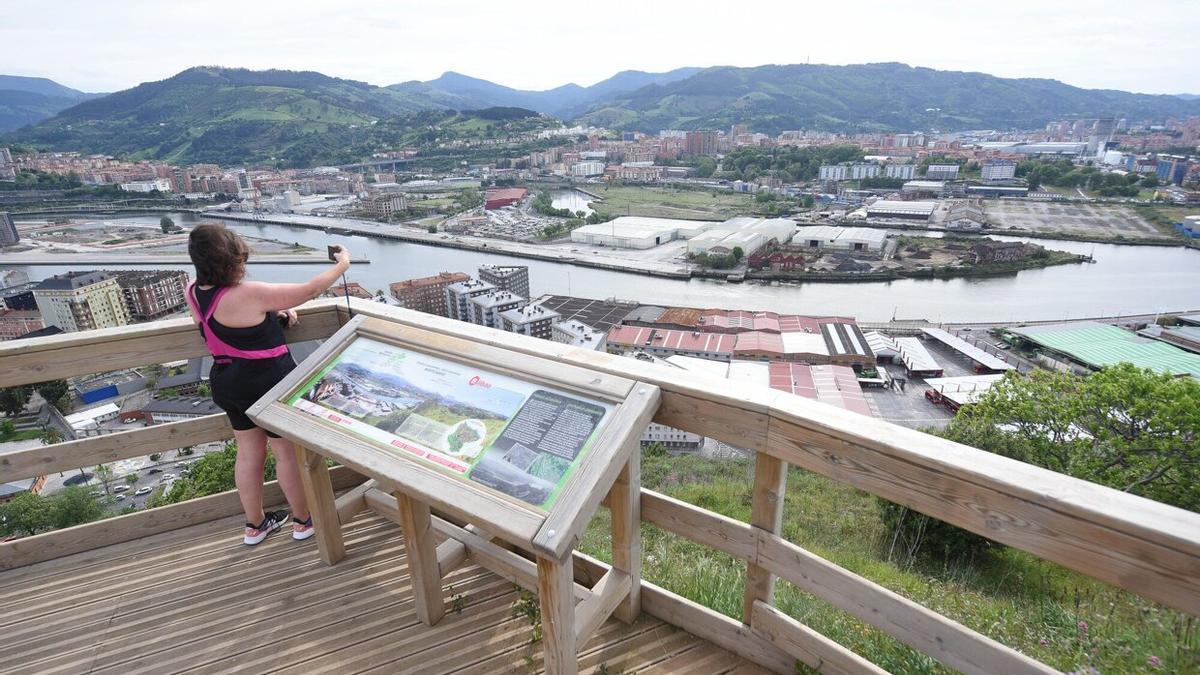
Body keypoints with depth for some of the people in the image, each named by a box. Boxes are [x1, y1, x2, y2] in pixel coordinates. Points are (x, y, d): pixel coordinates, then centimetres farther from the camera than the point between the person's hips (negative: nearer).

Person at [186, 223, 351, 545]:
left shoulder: (194, 292, -3)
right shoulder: (248, 294, -27)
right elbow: (308, 290, -20)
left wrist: (274, 313, 4)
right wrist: (342, 265, -6)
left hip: (227, 383, 8)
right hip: (267, 385, -8)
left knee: (249, 452, 20)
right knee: (289, 452, 10)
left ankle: (255, 525, 37)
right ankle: (304, 521, 28)